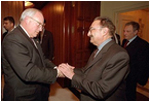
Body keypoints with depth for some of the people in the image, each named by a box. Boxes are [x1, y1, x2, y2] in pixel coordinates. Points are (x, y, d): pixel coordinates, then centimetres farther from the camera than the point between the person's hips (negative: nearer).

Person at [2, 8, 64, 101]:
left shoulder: (33, 39, 7)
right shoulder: (13, 40, -23)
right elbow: (28, 73, -30)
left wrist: (55, 67, -10)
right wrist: (56, 73, -23)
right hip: (23, 96, -8)